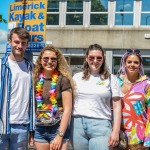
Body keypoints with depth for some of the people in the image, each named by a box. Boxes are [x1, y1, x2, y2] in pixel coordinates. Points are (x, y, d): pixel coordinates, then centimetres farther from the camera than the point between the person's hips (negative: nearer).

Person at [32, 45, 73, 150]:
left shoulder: (63, 80, -8)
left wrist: (60, 135, -14)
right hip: (39, 129, 4)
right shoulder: (36, 79, 4)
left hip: (58, 129, -4)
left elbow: (67, 109, -11)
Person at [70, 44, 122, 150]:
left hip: (100, 124, -2)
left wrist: (116, 131, -5)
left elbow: (117, 106, 3)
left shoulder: (111, 78, 5)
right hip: (78, 123, 2)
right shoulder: (77, 77, 11)